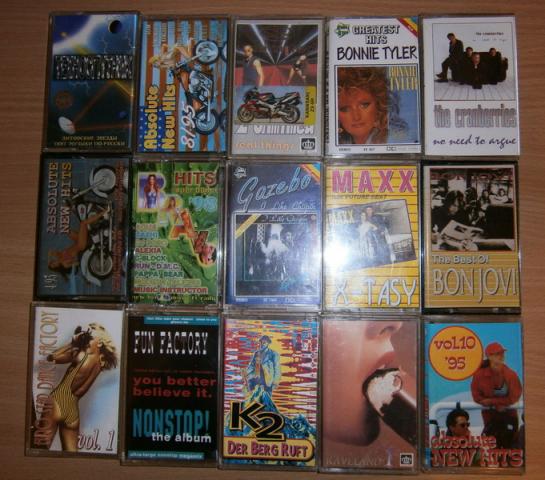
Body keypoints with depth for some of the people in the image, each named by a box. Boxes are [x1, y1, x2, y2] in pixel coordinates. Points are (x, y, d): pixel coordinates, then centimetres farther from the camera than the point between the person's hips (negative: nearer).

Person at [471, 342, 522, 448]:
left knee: (509, 447, 8)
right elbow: (477, 397, -11)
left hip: (509, 415, 2)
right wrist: (496, 405, -19)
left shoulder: (511, 374, -13)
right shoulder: (480, 374, -16)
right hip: (490, 415, -1)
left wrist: (491, 401, -16)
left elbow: (513, 398, -13)